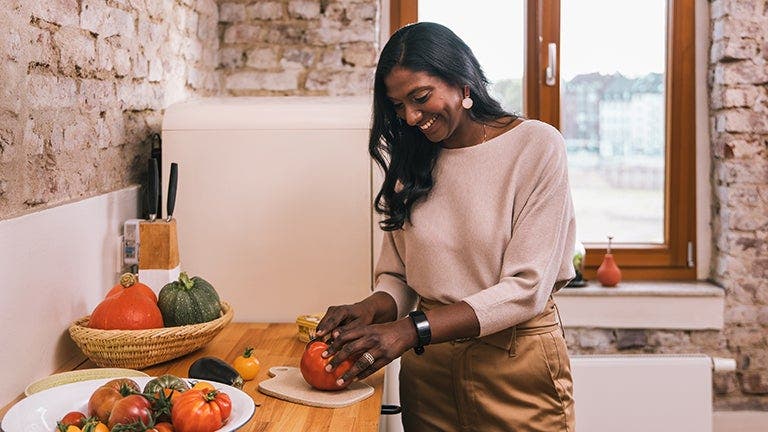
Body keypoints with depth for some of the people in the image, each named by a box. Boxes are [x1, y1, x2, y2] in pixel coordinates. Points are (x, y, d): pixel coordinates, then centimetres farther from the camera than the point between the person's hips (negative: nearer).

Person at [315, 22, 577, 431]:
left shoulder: (536, 146, -11)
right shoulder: (411, 163, 5)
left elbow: (526, 288, -17)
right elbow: (396, 277, 6)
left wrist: (412, 329, -24)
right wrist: (372, 309, -17)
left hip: (516, 363, -4)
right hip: (426, 364, 4)